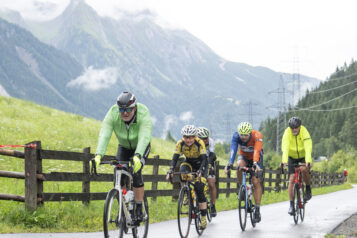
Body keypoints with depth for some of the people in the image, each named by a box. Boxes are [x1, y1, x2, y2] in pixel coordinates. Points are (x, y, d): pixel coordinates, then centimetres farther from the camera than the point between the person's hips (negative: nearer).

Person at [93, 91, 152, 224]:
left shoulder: (143, 114, -35)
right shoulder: (113, 114, -29)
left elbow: (144, 137, -48)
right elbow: (104, 135, -39)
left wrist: (137, 156, -64)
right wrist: (99, 155, -55)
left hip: (141, 147, -3)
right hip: (124, 147, 3)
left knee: (136, 173, -23)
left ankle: (139, 210, -11)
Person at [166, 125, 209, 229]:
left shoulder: (199, 143, -29)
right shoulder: (180, 143, -22)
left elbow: (204, 159, -34)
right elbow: (175, 158, -25)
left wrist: (200, 171, -51)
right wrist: (170, 171, -40)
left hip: (200, 164, -2)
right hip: (188, 162, 3)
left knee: (199, 189, -17)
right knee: (183, 171, -35)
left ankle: (203, 217, -10)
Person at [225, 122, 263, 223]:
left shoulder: (257, 136, -33)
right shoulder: (236, 136, -27)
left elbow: (257, 151, -45)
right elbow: (233, 150, -39)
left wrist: (255, 164, -61)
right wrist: (230, 164, -54)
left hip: (255, 158, -2)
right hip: (244, 156, 2)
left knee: (256, 182, -14)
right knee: (240, 166, -34)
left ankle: (257, 210, -9)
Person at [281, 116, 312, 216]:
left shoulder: (304, 132, -26)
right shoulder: (287, 133, -24)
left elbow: (308, 147, -39)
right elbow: (285, 147, -36)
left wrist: (308, 161, -54)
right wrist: (284, 161, -51)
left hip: (303, 156, -1)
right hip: (292, 157, 1)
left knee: (304, 169, -32)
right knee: (291, 179, -10)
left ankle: (308, 189, -5)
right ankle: (291, 205, -6)